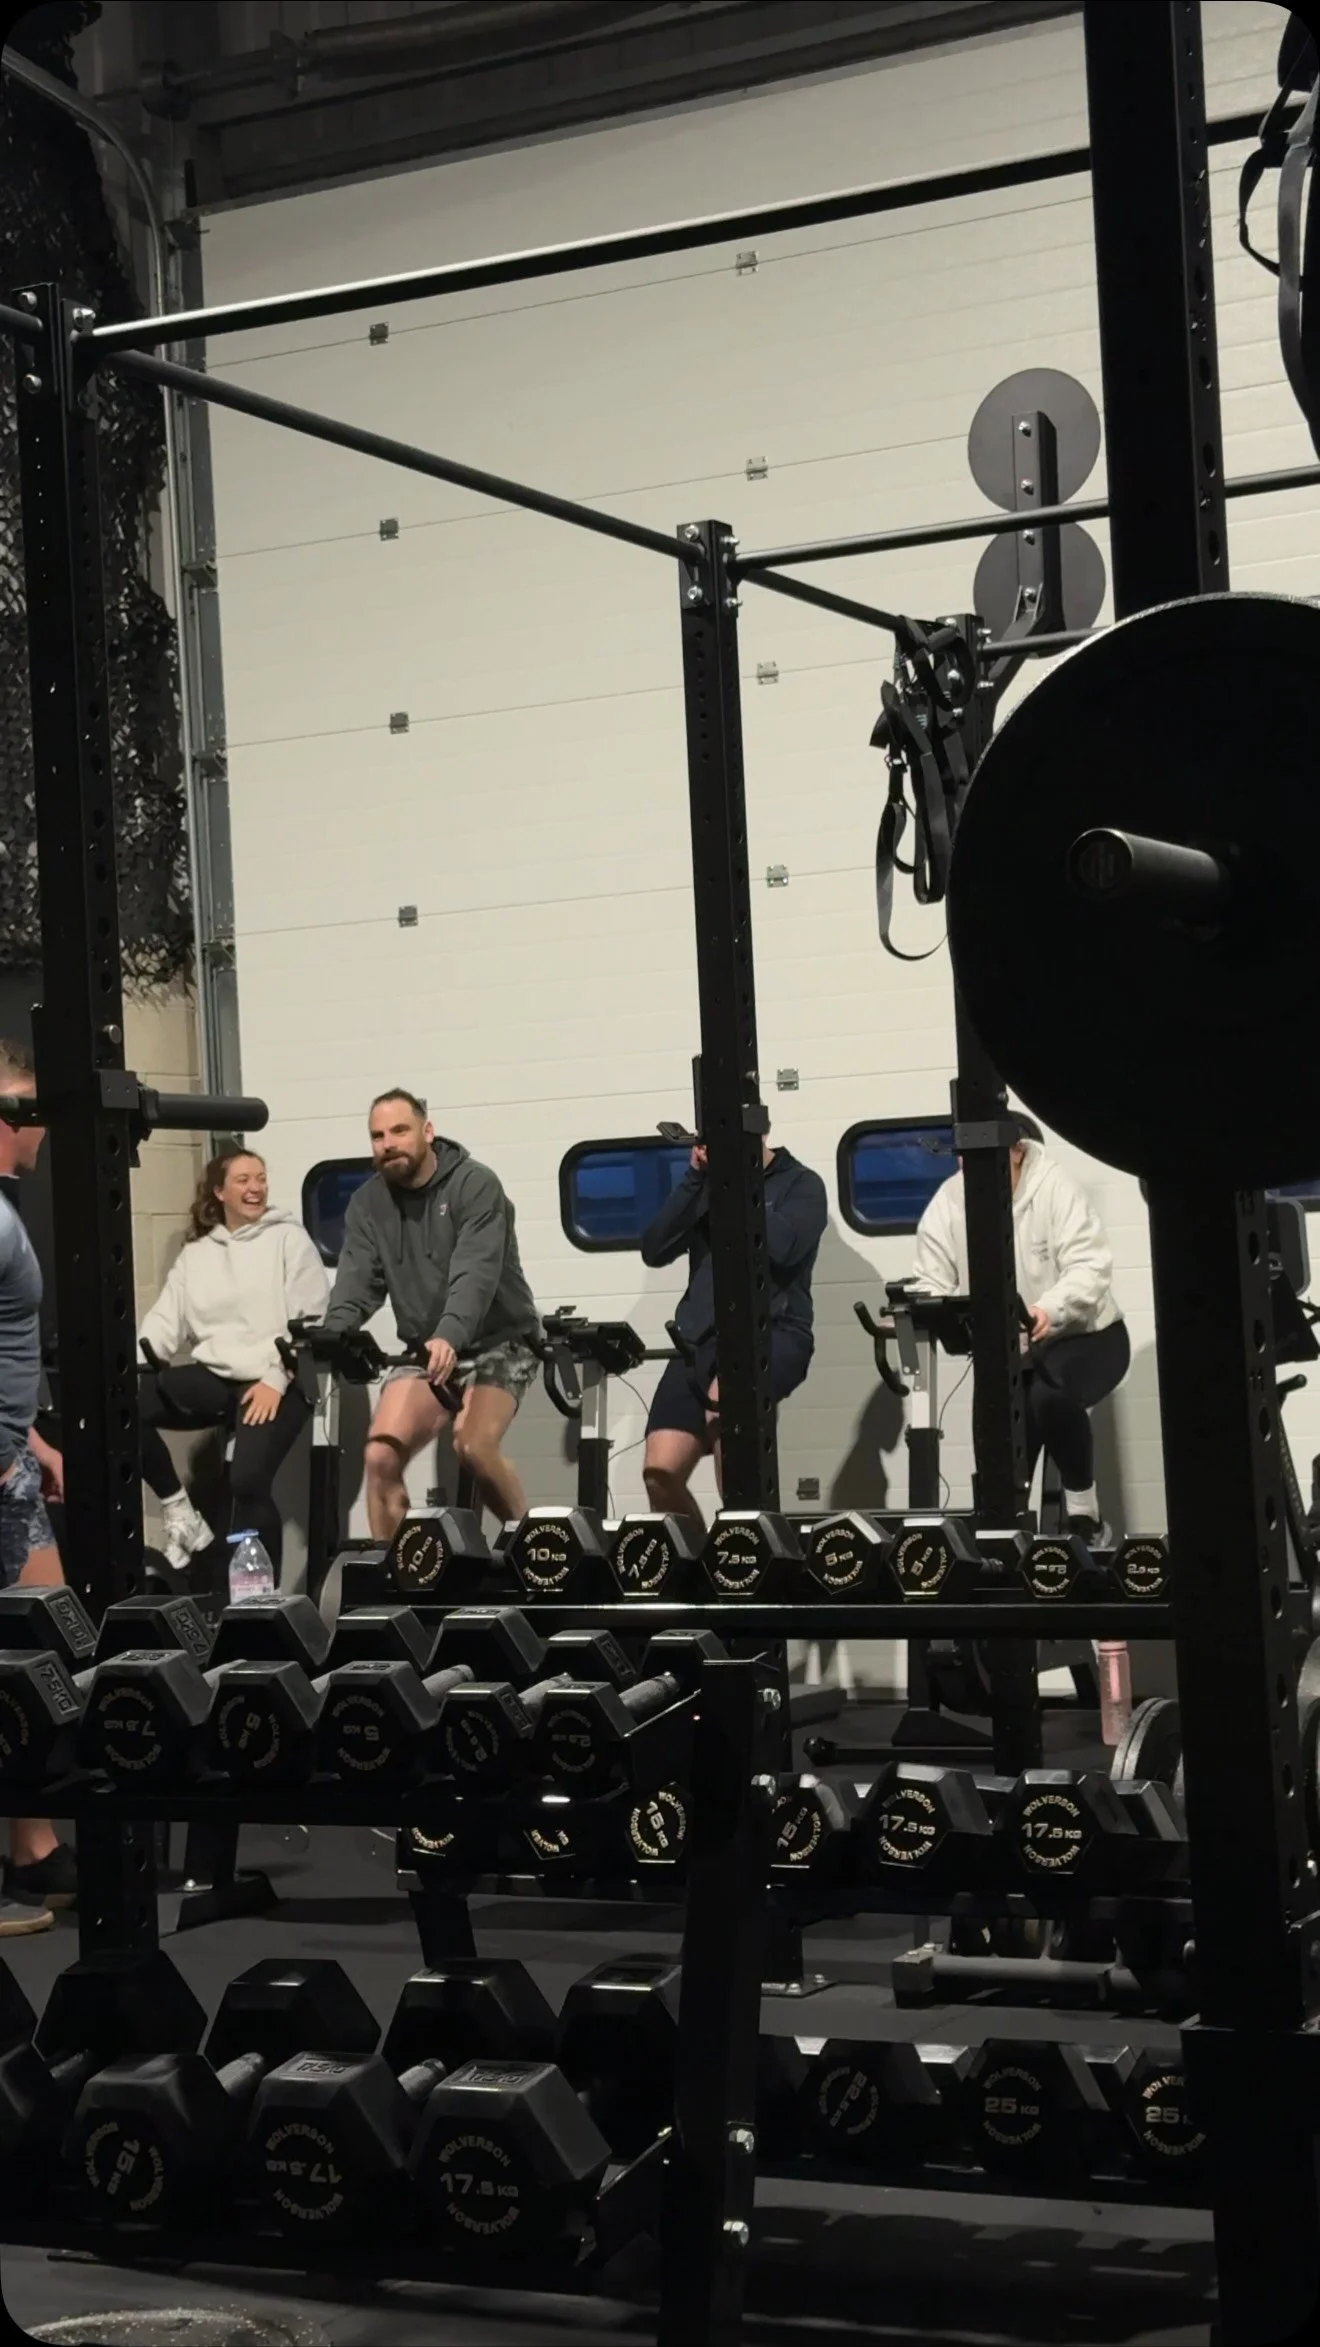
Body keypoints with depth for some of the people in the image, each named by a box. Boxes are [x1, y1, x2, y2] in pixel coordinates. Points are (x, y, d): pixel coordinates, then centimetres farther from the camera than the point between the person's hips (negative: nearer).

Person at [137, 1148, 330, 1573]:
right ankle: (178, 1510, -4)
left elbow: (310, 1320, -4)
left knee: (248, 1481, -23)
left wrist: (276, 1380, -14)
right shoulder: (195, 1252, 17)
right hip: (213, 1377, 4)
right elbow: (167, 1318, 7)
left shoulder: (288, 1238, 4)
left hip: (273, 1381, -4)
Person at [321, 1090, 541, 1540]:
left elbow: (475, 1274, -29)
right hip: (422, 1350, 5)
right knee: (380, 1456, -14)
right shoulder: (367, 1203, 1)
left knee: (472, 1447, -27)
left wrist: (450, 1338, -47)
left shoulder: (474, 1185, -15)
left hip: (497, 1342, -5)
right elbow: (357, 1282, -8)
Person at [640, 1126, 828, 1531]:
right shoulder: (707, 1185, 17)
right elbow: (654, 1250, 5)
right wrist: (694, 1179, -3)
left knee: (724, 1395, -38)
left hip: (772, 1333, -5)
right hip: (701, 1338, 5)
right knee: (659, 1472, -11)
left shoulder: (800, 1184, 5)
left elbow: (783, 1247, -15)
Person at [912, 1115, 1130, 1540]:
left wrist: (1049, 1311, -49)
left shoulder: (1053, 1187, -20)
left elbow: (1090, 1266, -29)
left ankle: (1083, 1512, -17)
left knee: (1049, 1394, -33)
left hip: (1084, 1336, -5)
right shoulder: (948, 1201, -7)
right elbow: (931, 1282, -7)